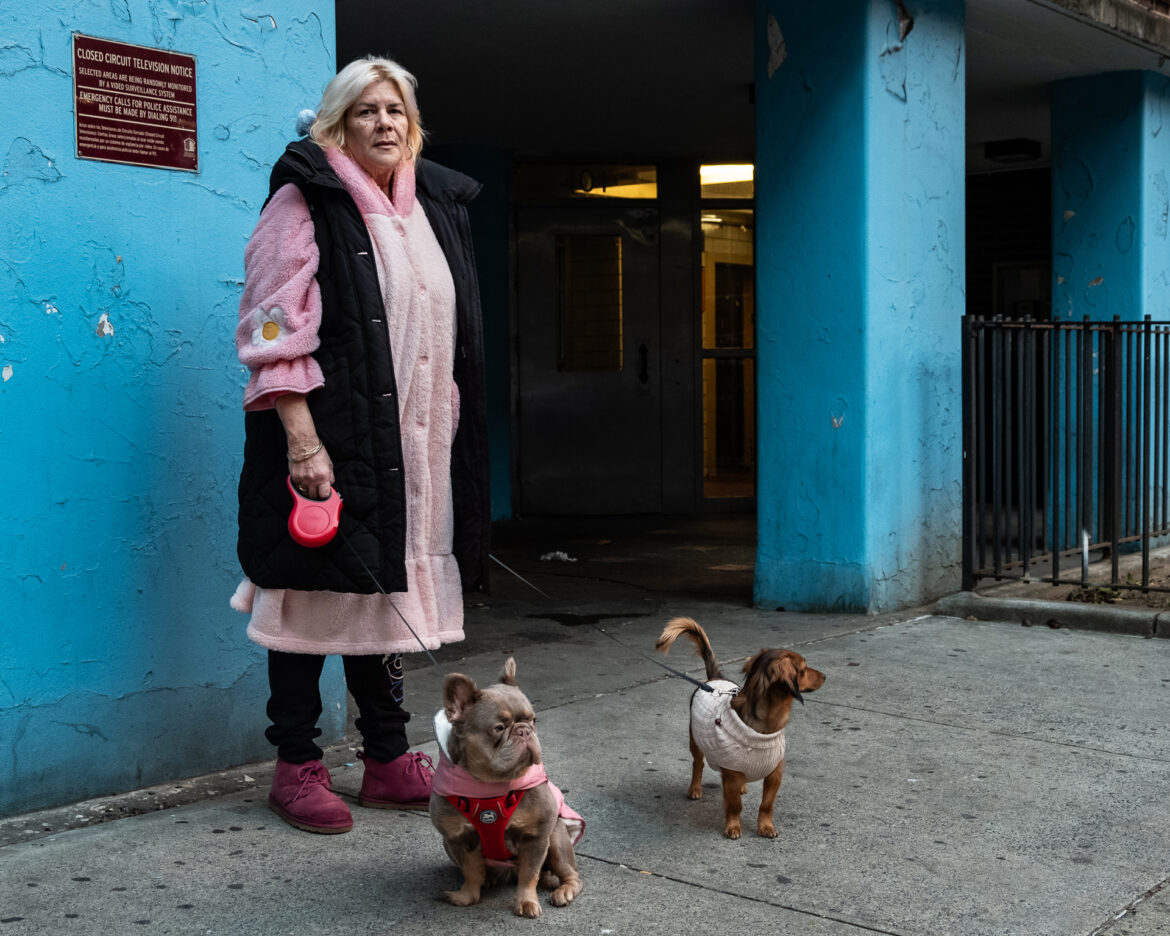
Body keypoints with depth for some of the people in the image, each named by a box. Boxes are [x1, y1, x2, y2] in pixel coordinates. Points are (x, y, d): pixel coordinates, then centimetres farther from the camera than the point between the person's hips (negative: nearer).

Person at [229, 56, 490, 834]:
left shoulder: (435, 208, 16)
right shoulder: (306, 202, -4)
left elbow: (457, 336, 21)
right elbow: (275, 329, -12)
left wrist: (451, 429, 16)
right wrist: (302, 440, -19)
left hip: (412, 447, 6)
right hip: (330, 442, -6)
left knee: (387, 589, 12)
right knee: (317, 593, 0)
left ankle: (389, 761, 21)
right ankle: (298, 768, 11)